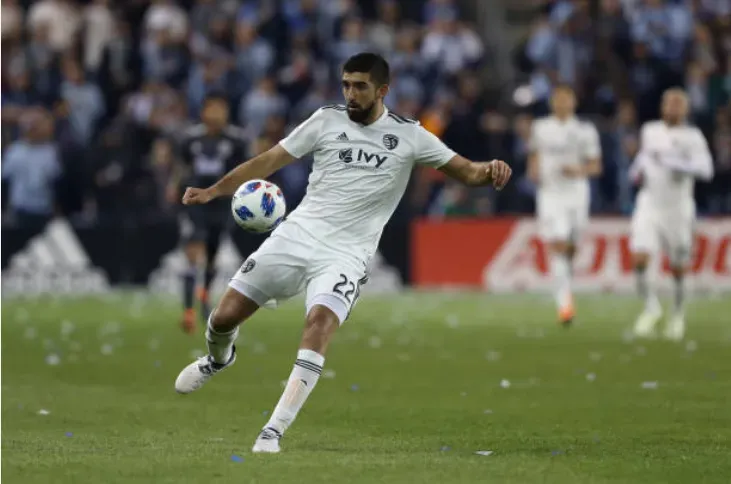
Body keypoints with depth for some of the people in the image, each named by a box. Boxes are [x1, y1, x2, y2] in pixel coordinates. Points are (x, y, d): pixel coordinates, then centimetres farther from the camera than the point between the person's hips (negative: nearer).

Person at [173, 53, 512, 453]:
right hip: (295, 236, 2)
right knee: (224, 316, 0)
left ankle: (273, 431, -26)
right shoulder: (326, 121, 4)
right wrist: (214, 191, -2)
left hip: (344, 255, -2)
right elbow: (270, 160, 6)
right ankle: (219, 358, 39)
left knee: (319, 325, -28)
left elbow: (466, 171, 3)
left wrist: (490, 171, -20)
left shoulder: (408, 135, 1)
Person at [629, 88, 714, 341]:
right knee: (639, 259, -15)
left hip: (678, 209, -2)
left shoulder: (692, 137, -8)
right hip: (649, 206, 2)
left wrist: (677, 164, -32)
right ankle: (651, 306, 8)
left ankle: (678, 313, 32)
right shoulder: (650, 131, 6)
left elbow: (706, 169, -21)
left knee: (678, 268, 8)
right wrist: (637, 170, 6)